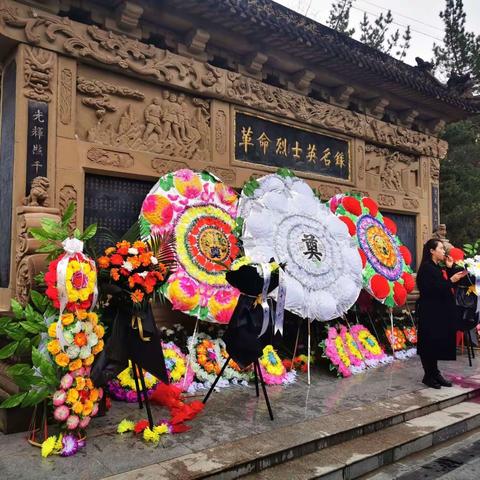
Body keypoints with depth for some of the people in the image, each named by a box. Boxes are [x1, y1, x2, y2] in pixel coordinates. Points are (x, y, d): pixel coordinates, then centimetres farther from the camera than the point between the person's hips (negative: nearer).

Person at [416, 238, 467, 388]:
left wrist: (450, 268, 8)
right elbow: (432, 289, -21)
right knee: (430, 343, -3)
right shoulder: (426, 267, -13)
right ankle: (429, 376, 6)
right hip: (430, 312, -9)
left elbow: (445, 286, 14)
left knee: (438, 343, 11)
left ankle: (435, 373, 19)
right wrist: (451, 281, -19)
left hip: (440, 311, 9)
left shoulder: (438, 268, 15)